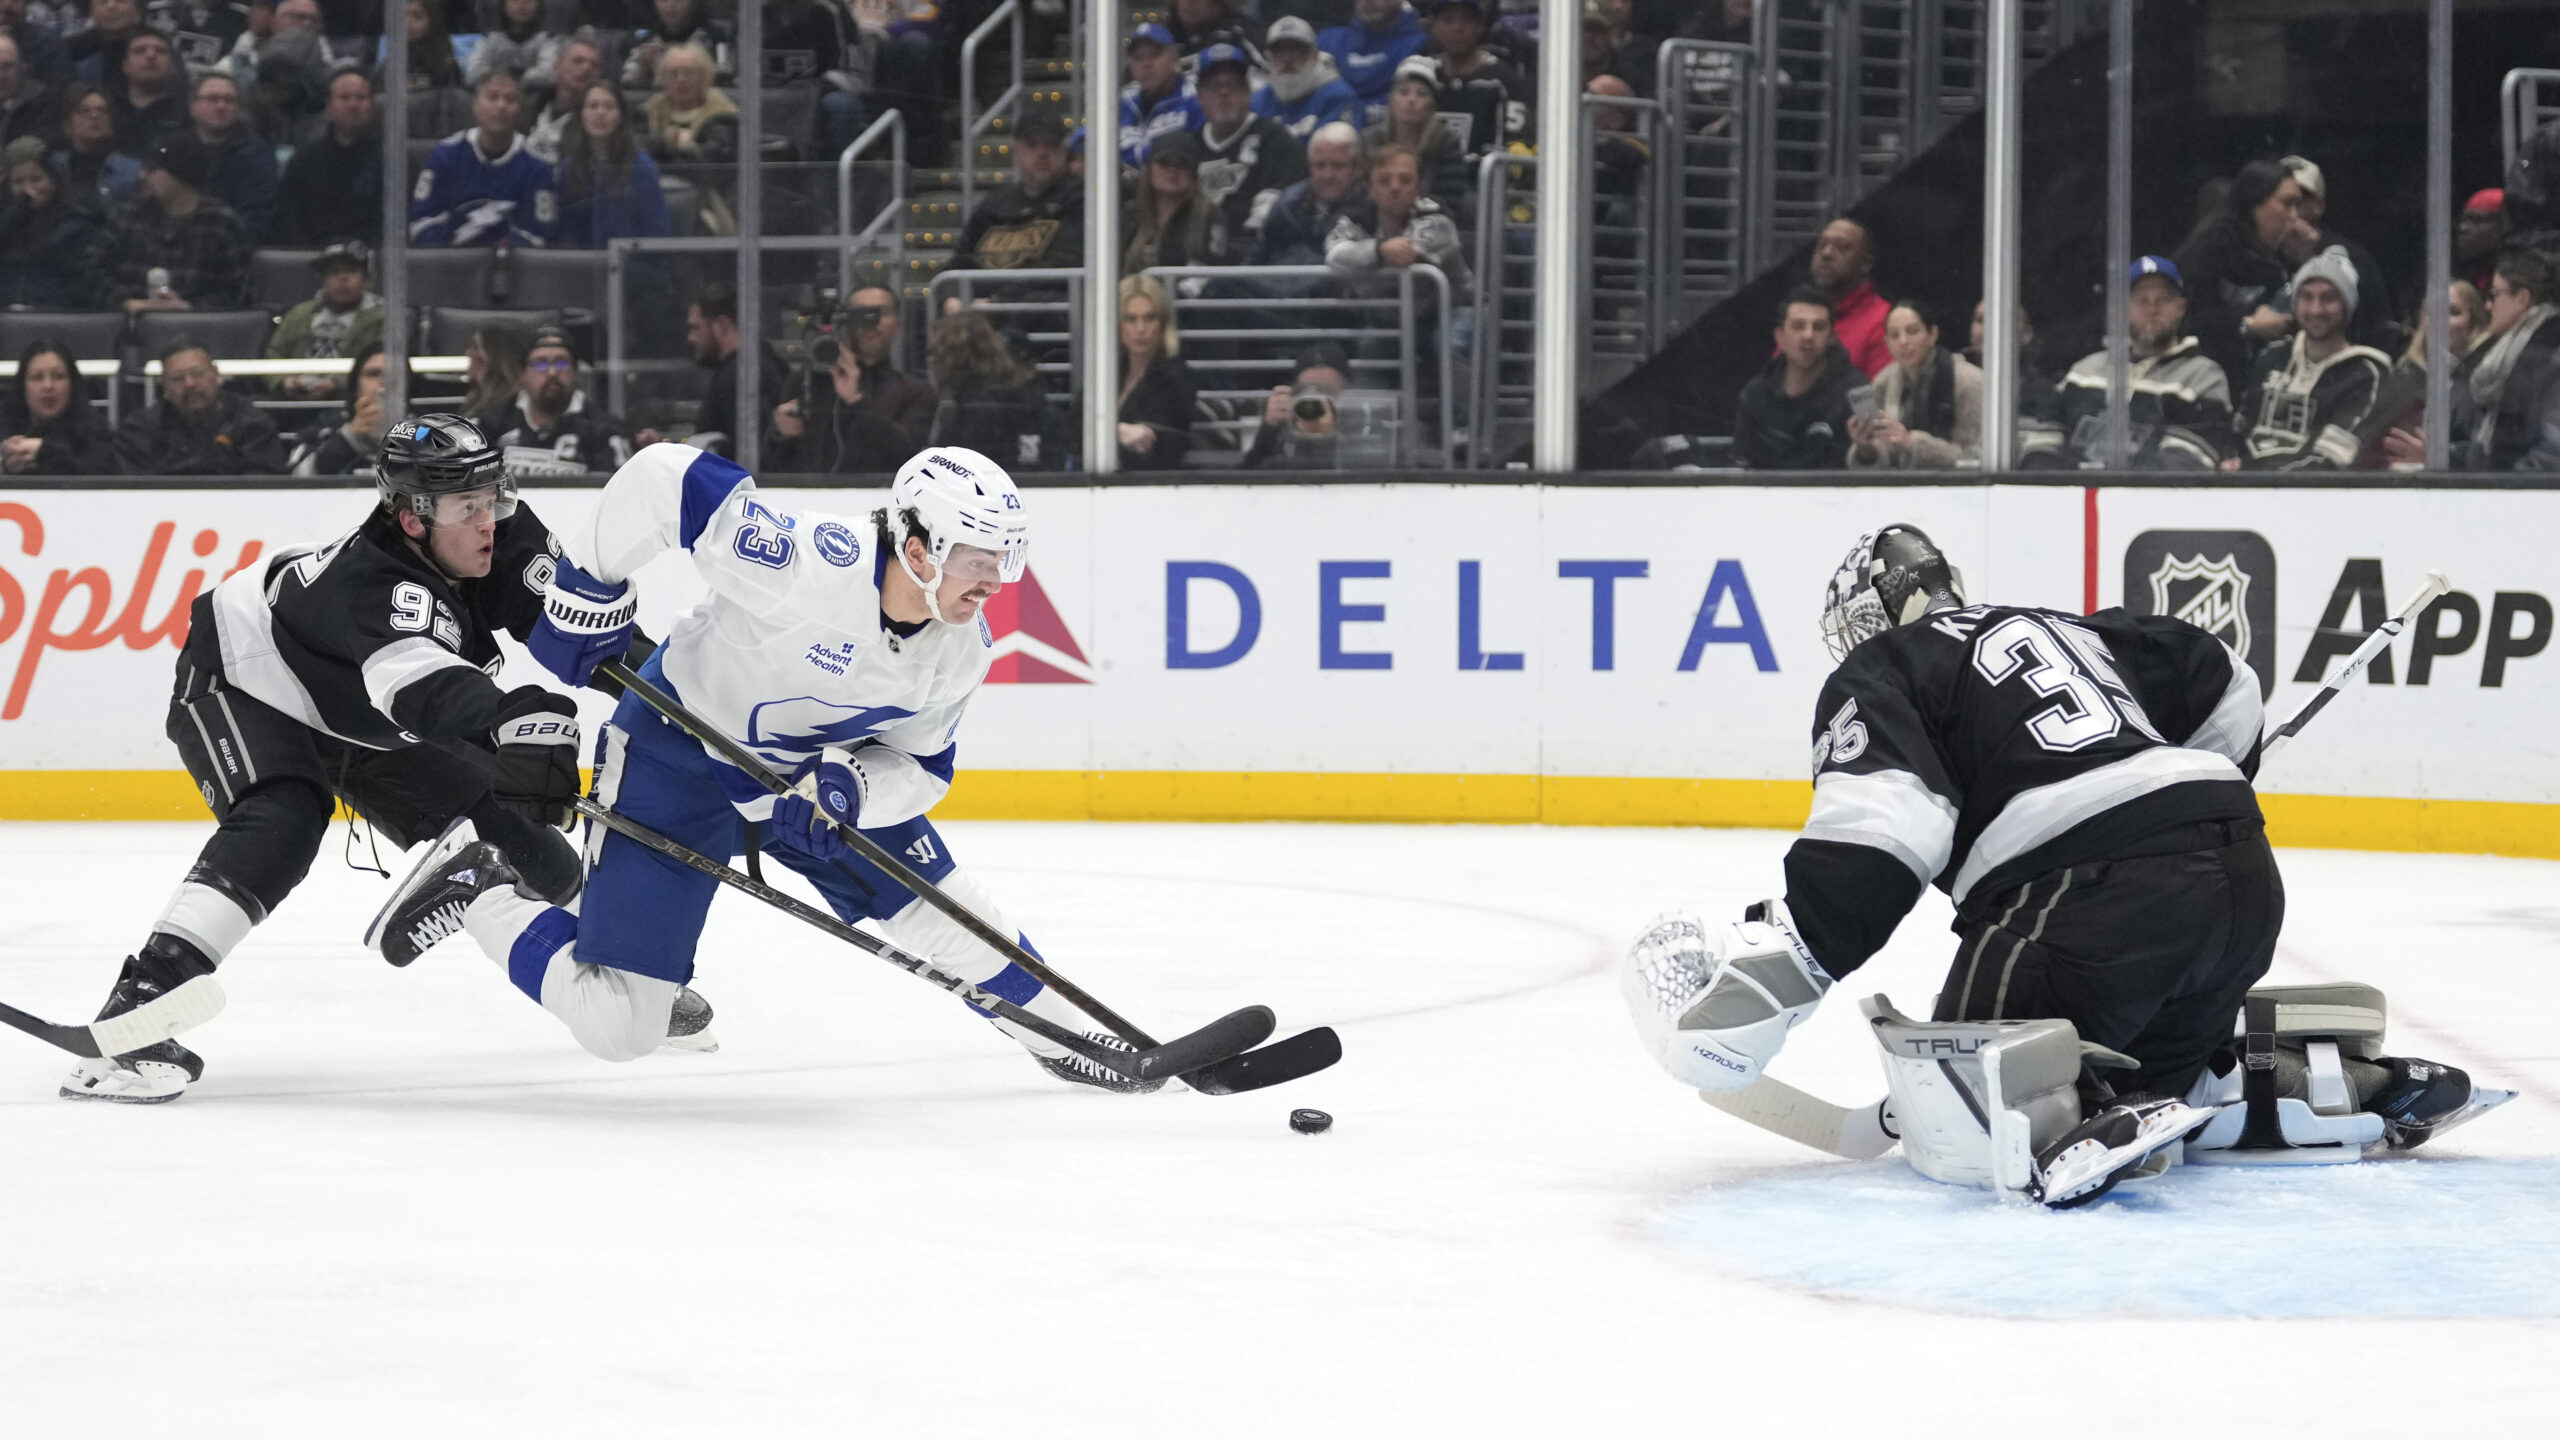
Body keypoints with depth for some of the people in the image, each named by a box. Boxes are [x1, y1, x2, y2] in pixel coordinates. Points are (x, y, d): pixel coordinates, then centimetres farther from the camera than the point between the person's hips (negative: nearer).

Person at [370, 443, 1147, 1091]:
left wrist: (853, 788, -26)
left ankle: (1062, 1032, 20)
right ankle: (478, 885, 16)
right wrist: (586, 592, -22)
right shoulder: (806, 563, -36)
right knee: (615, 1026, -5)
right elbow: (661, 478, -33)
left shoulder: (963, 653, -14)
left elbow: (921, 766, -4)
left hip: (814, 769, 6)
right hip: (678, 755, -6)